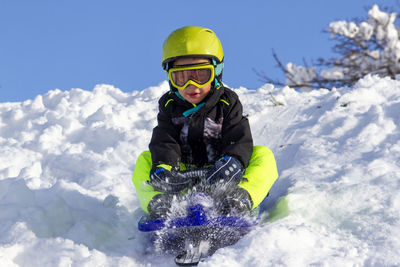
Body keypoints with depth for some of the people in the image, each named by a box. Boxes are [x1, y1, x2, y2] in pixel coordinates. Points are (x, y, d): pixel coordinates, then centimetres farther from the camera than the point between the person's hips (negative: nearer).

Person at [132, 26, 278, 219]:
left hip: (221, 181, -1)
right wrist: (163, 167, -31)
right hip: (184, 181, 1)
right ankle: (159, 204, -39)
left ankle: (240, 197, -46)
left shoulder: (227, 102, 1)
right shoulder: (169, 106, 6)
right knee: (145, 160, -15)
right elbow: (164, 143, -7)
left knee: (263, 155, -22)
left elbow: (240, 142, -11)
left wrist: (231, 163, -35)